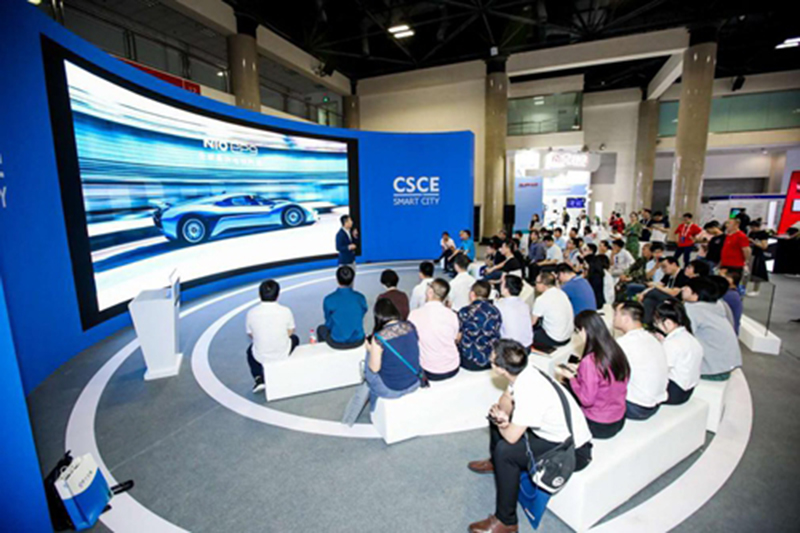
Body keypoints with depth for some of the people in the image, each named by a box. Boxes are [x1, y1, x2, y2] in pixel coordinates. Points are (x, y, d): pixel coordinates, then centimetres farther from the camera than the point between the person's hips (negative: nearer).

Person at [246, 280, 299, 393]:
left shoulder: (251, 313, -14)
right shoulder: (285, 311, -16)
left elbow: (251, 334, 1)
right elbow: (290, 332, -2)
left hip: (260, 357, 1)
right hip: (283, 355, -1)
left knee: (250, 350, 36)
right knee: (294, 339, 32)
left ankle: (259, 379, 18)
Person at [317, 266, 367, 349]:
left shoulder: (329, 300, -18)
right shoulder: (360, 298, -12)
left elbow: (329, 323, -3)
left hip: (337, 343, -2)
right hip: (358, 341, 2)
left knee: (321, 328, 30)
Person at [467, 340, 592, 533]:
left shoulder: (529, 391, -35)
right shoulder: (523, 372, -11)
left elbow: (511, 436, -27)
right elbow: (506, 399, 6)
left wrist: (500, 420, -6)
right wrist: (500, 416, -15)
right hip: (553, 430, 9)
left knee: (505, 451, -23)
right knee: (498, 416, 12)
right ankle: (496, 464, 40)